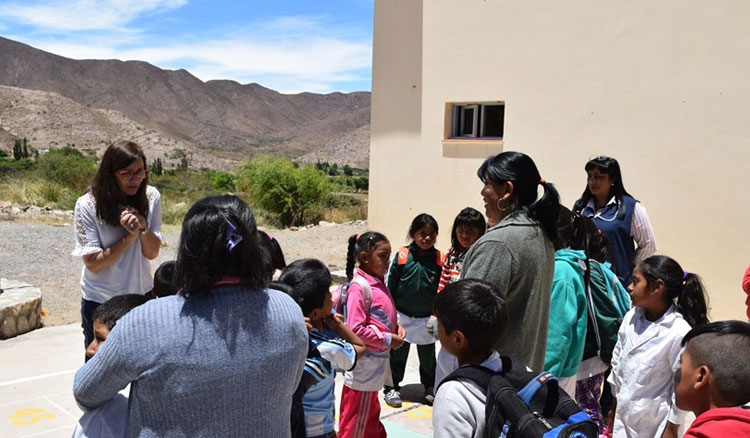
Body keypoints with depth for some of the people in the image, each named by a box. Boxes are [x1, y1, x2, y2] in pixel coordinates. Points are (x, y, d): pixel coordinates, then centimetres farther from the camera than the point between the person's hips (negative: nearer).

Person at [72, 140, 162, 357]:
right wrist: (129, 237, -23)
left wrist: (143, 227, -25)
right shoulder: (88, 205, -17)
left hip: (141, 295, 3)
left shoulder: (151, 197, -9)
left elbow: (152, 253, -7)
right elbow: (93, 264, -16)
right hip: (99, 302, -2)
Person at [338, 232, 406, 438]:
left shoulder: (378, 283, 6)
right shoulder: (359, 286, -21)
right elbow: (356, 329, -24)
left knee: (371, 417, 24)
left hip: (376, 364, 9)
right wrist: (387, 339, -19)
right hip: (364, 366, -9)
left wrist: (396, 326, -1)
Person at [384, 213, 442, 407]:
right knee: (397, 354, 10)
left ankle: (430, 386, 36)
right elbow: (389, 285, -4)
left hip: (427, 319, 2)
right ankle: (392, 387, 26)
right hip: (401, 317, -2)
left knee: (428, 356, 17)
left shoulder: (439, 259, -6)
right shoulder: (401, 256, -11)